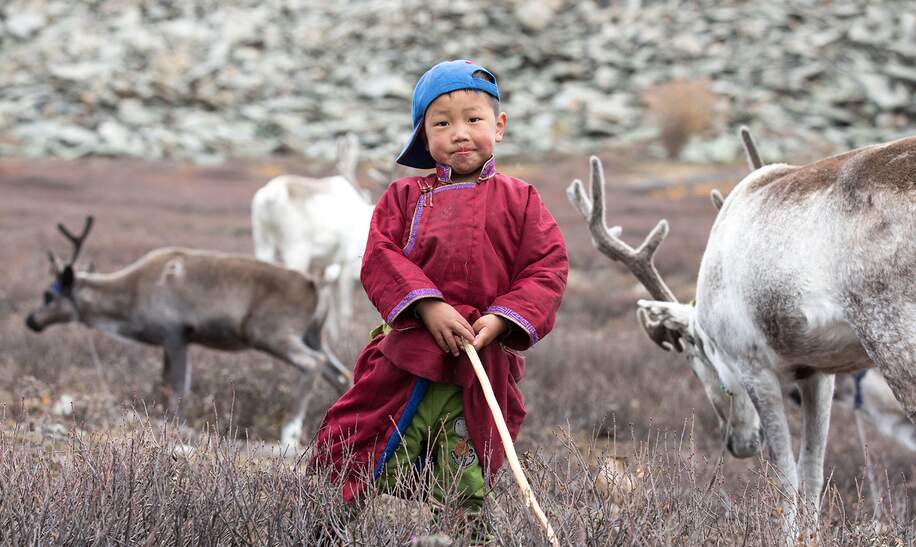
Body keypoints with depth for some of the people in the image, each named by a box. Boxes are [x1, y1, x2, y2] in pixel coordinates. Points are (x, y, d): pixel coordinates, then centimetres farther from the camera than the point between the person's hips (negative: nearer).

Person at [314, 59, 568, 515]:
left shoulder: (519, 200, 7)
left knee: (466, 475, 4)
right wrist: (427, 306, -17)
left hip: (487, 356, -1)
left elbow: (547, 269, 0)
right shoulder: (405, 196, 9)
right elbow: (380, 256, -2)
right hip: (408, 354, 1)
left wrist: (501, 319, -14)